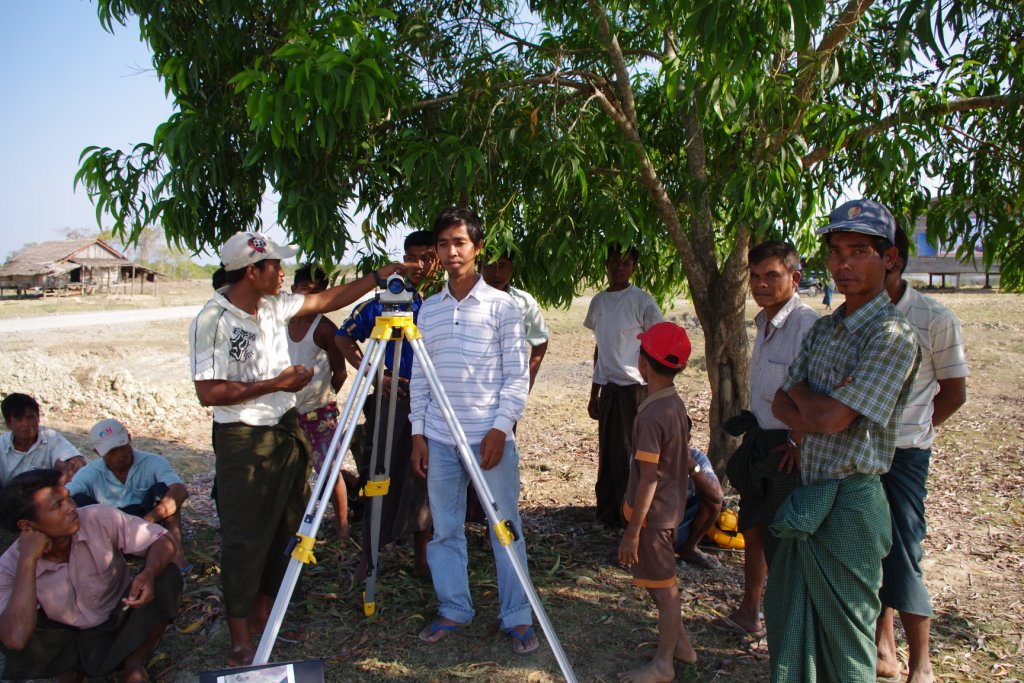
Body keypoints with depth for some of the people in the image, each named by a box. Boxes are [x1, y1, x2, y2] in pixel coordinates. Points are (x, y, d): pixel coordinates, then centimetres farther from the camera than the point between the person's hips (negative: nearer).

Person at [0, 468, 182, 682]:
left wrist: (149, 573, -40)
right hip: (64, 639, 0)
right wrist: (28, 560, -36)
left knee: (167, 576, -26)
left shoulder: (100, 518, -23)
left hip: (120, 624, 0)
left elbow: (163, 540, -17)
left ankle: (134, 663, -4)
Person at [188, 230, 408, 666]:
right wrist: (275, 384, -20)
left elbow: (328, 300, 13)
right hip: (243, 440, -8)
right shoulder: (213, 321, -17)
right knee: (246, 539, 0)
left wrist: (381, 276, 9)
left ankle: (263, 614, 30)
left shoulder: (275, 306, 5)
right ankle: (241, 638, 13)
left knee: (284, 529, 14)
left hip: (286, 430, 8)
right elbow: (208, 392, -20)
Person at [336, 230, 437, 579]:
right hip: (389, 397, -1)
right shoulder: (380, 304, -2)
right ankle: (368, 556, 18)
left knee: (422, 478, 9)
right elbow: (343, 339, 5)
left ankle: (421, 557, 22)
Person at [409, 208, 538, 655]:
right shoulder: (429, 309, 10)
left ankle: (517, 618, 16)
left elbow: (517, 375, -4)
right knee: (444, 530, 12)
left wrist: (499, 429, -12)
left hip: (490, 437, -4)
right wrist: (418, 433, 6)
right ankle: (454, 610, 27)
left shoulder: (501, 306, -2)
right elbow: (419, 376, 12)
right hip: (439, 440, 4)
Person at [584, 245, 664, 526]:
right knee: (607, 452, 10)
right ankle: (608, 512, 21)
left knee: (629, 453, -2)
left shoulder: (641, 300, -7)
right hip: (608, 387, 6)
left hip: (634, 386, -6)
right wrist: (594, 393, 17)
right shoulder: (598, 301, 12)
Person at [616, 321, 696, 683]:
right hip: (671, 509, 9)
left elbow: (648, 478, -24)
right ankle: (680, 644, 38)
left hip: (653, 514, -9)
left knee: (663, 589, 6)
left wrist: (632, 531, -18)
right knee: (664, 583, 23)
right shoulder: (677, 404, 3)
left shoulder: (651, 415, -24)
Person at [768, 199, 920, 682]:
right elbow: (782, 405, 7)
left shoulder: (892, 335, -16)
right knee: (788, 617, 19)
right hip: (806, 495, 8)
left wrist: (802, 390, -2)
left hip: (849, 501, -8)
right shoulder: (823, 330, 10)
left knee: (844, 630, 8)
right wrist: (817, 409, -14)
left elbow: (828, 417, -22)